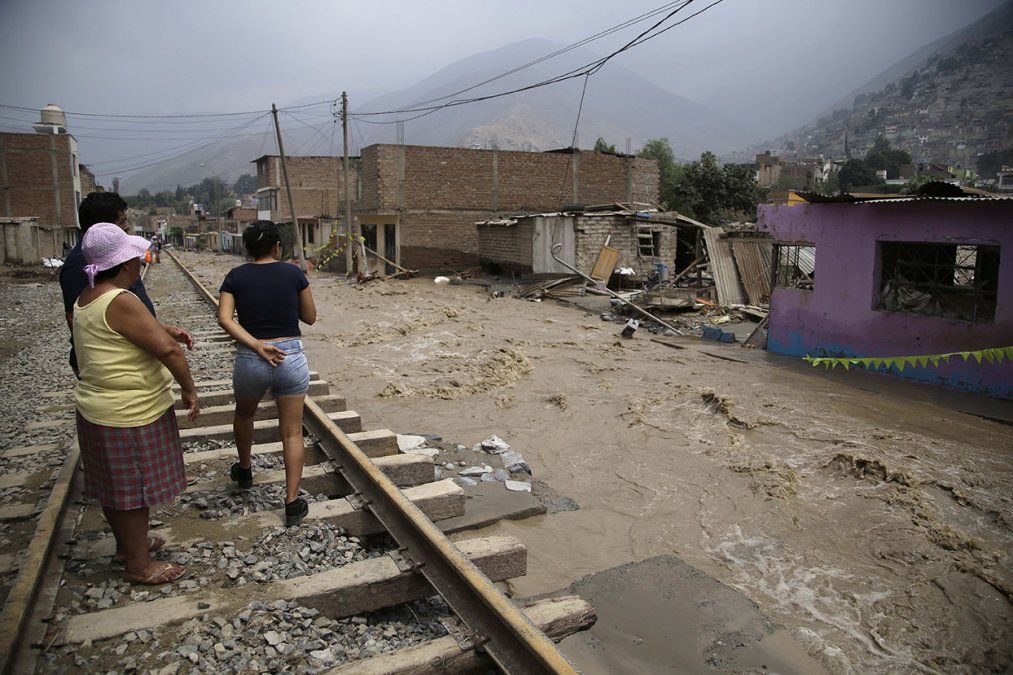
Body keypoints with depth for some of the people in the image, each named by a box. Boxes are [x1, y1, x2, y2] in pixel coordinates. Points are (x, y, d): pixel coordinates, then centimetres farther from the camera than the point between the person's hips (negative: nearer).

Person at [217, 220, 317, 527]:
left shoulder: (236, 276, 2)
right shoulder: (293, 273, 0)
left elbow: (225, 318, -11)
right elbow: (310, 317, 7)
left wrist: (256, 346, -14)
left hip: (250, 361, 1)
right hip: (291, 358, -1)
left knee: (244, 414, 31)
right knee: (292, 432, 7)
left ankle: (244, 470, 50)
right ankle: (293, 502, 6)